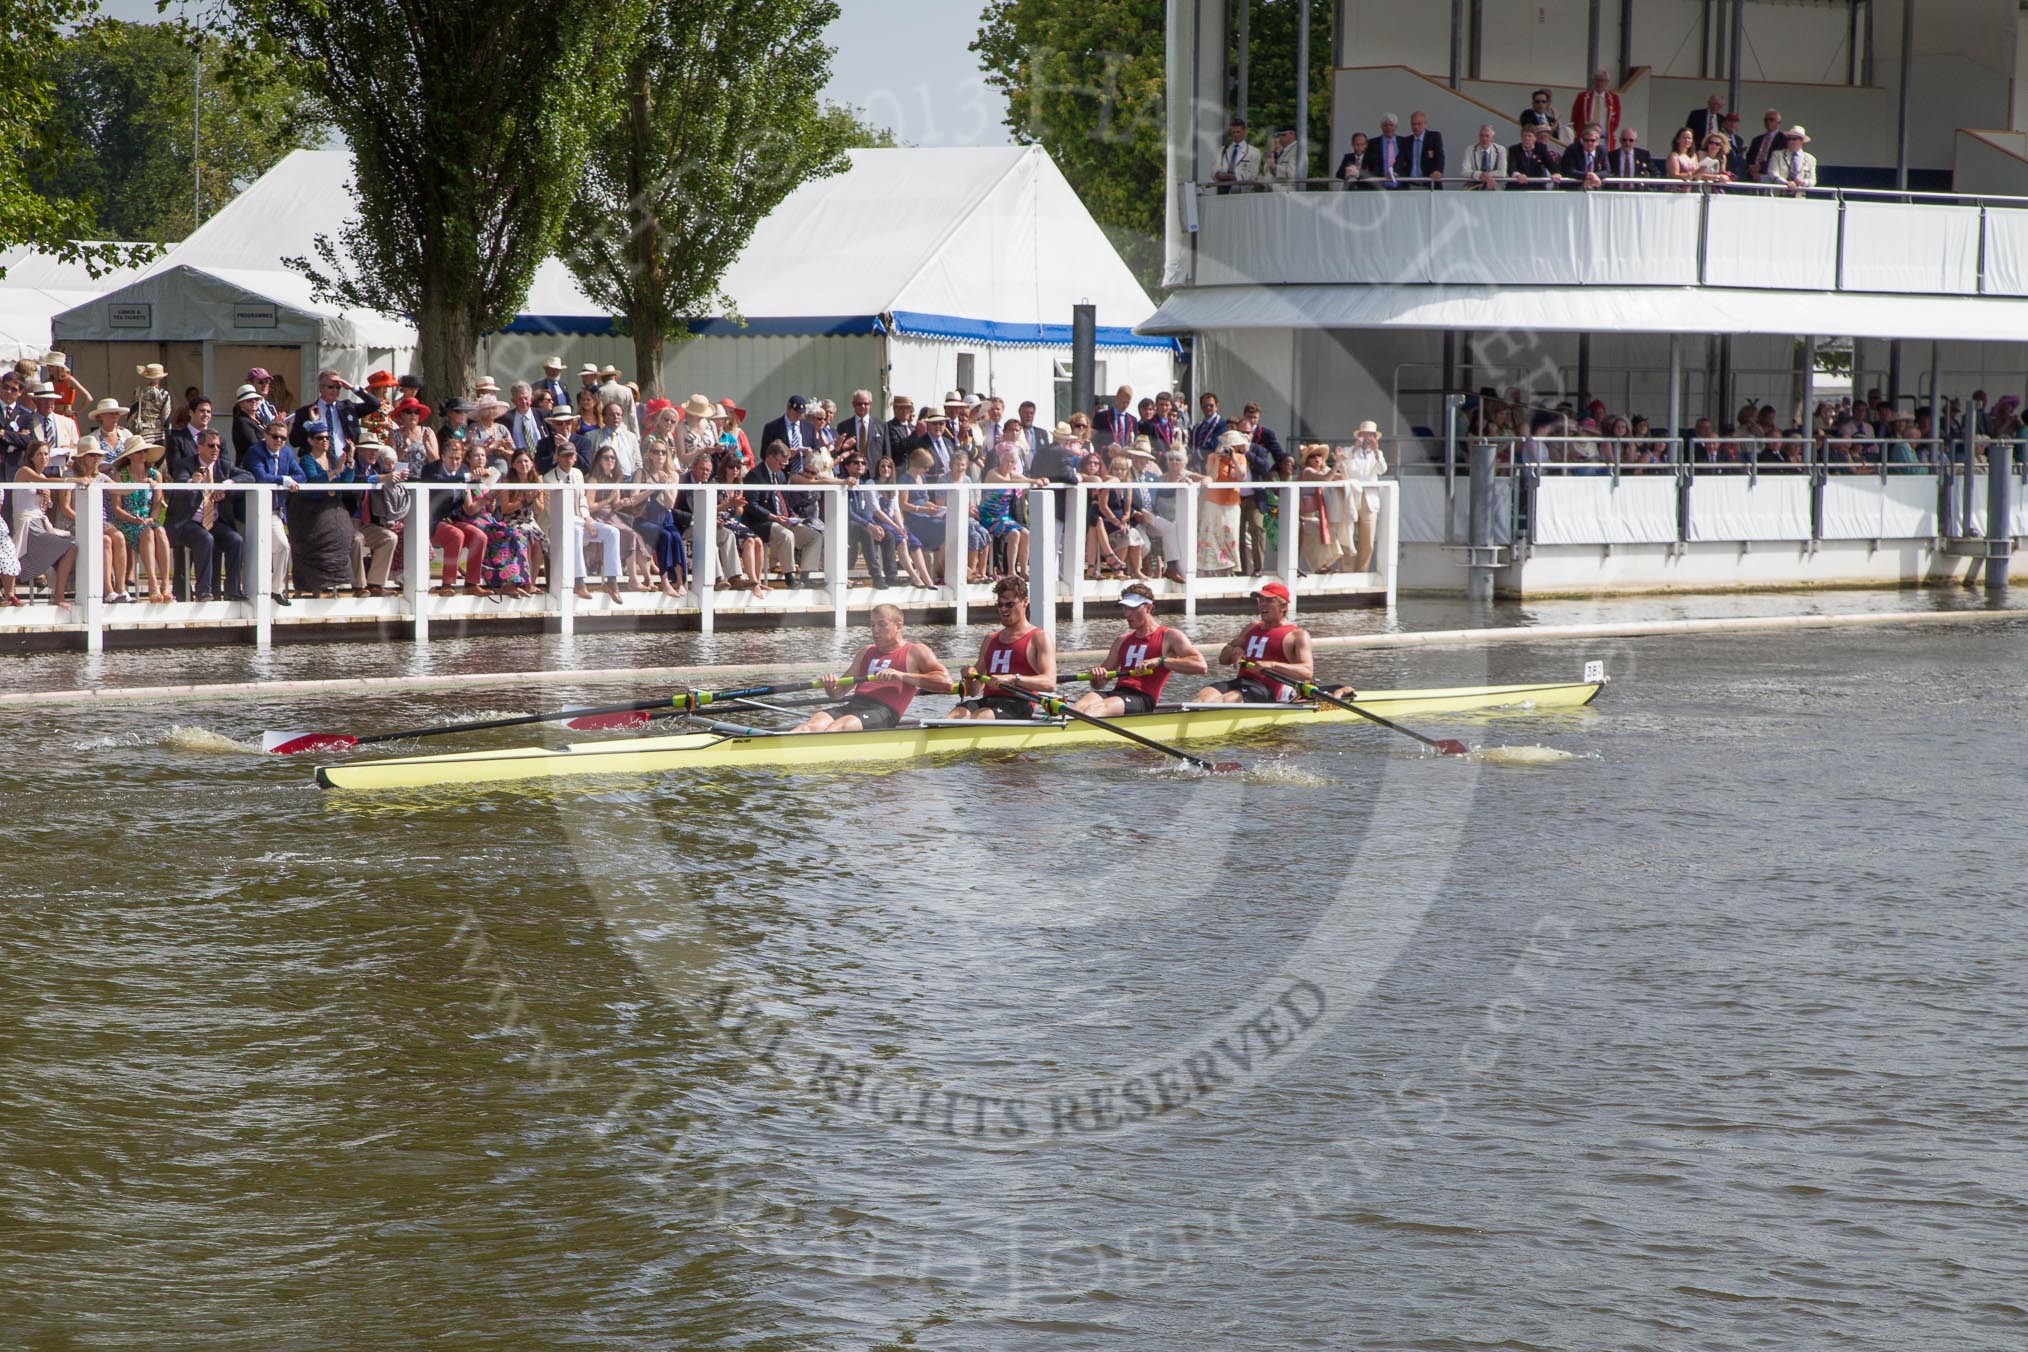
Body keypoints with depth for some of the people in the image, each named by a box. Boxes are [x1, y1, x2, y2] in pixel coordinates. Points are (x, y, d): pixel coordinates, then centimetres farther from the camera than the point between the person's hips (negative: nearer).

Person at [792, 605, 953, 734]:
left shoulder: (915, 652, 13)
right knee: (813, 724, -26)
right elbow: (837, 693, 30)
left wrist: (902, 676, -13)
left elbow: (946, 681, -4)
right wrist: (831, 687, 3)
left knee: (840, 726, -36)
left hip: (884, 712, -7)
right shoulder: (866, 652, 31)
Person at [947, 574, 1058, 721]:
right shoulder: (991, 639, 27)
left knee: (981, 716, -37)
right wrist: (970, 678, 1)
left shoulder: (1039, 639, 7)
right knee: (959, 713, -30)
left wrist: (1012, 679, -24)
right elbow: (974, 691, 26)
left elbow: (1049, 683, -11)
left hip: (1017, 705, -5)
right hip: (987, 700, 5)